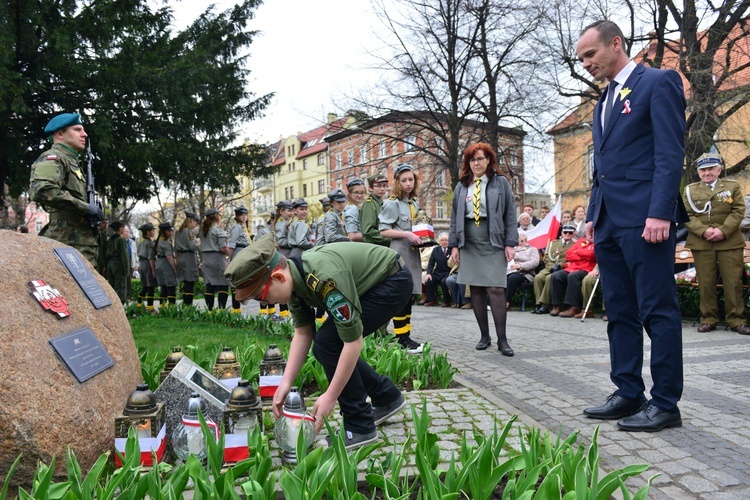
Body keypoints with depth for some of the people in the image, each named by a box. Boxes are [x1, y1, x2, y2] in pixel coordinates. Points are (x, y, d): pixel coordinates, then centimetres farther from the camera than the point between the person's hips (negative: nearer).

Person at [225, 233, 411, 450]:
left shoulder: (324, 277, -35)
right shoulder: (294, 278, -8)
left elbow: (353, 342, -30)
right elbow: (302, 333, 0)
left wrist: (329, 397, -23)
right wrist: (286, 383, -7)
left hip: (394, 281, -9)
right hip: (372, 283, 9)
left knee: (328, 342, -17)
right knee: (325, 345, 7)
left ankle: (359, 427, -2)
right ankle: (387, 397, 23)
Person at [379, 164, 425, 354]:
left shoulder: (415, 203, 15)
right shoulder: (392, 203, -6)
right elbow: (384, 231, -11)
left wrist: (423, 237, 6)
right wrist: (407, 234, -19)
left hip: (413, 253, 7)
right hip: (399, 253, -7)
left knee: (410, 295, 9)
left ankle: (406, 335, 16)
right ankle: (401, 339, -2)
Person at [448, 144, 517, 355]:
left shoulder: (500, 183, 4)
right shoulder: (461, 186, 12)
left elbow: (510, 214, 0)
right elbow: (455, 216, 12)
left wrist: (510, 243, -8)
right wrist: (454, 244, 5)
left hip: (493, 243, -3)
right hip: (469, 244, 3)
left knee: (496, 289, -9)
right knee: (475, 290, 3)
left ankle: (502, 339, -2)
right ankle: (484, 336, 13)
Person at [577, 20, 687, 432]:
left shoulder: (659, 83, -1)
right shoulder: (604, 102, 23)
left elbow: (671, 153, -11)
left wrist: (660, 213, -19)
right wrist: (593, 215, 14)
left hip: (644, 219, -8)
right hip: (609, 221, 8)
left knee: (657, 311, -3)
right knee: (620, 312, 9)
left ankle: (665, 403, 5)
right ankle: (628, 394, 16)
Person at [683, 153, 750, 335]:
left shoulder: (732, 186, 11)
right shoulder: (690, 190, 10)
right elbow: (687, 216, 3)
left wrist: (723, 231, -13)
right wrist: (704, 231, -13)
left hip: (730, 242, 0)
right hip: (701, 244, 0)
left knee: (733, 282, -1)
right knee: (706, 283, 1)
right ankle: (708, 320, 9)